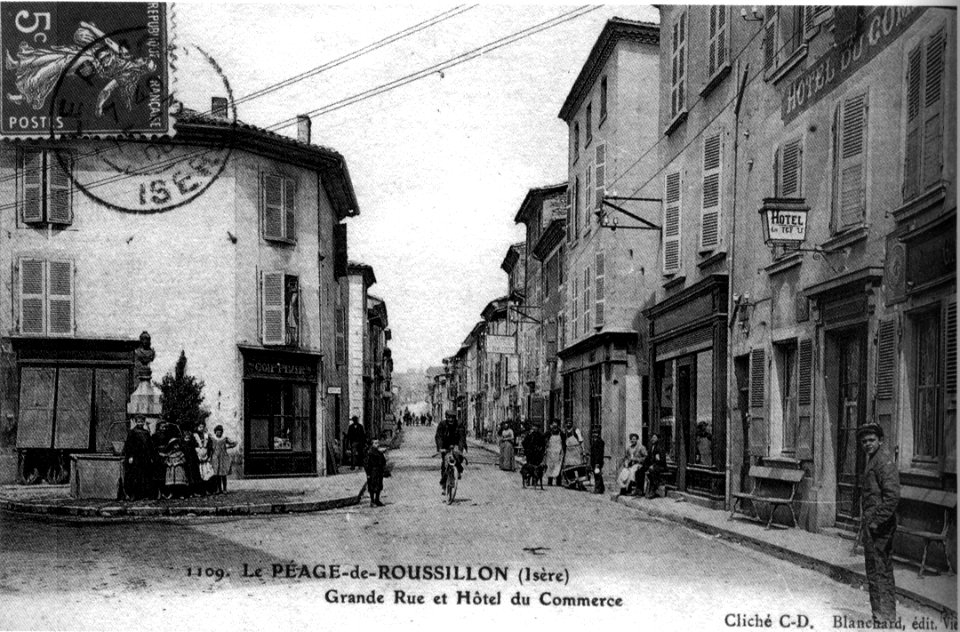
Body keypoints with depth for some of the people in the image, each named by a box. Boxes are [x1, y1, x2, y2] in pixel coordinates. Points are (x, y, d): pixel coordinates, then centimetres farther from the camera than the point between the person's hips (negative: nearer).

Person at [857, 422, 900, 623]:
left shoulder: (883, 461, -15)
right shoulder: (872, 460, 16)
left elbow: (892, 495, -23)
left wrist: (876, 522, -21)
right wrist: (865, 521, 18)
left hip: (879, 525, -11)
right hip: (874, 522, 11)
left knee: (877, 572, -6)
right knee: (884, 571, 16)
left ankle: (883, 616, -1)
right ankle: (888, 616, 25)